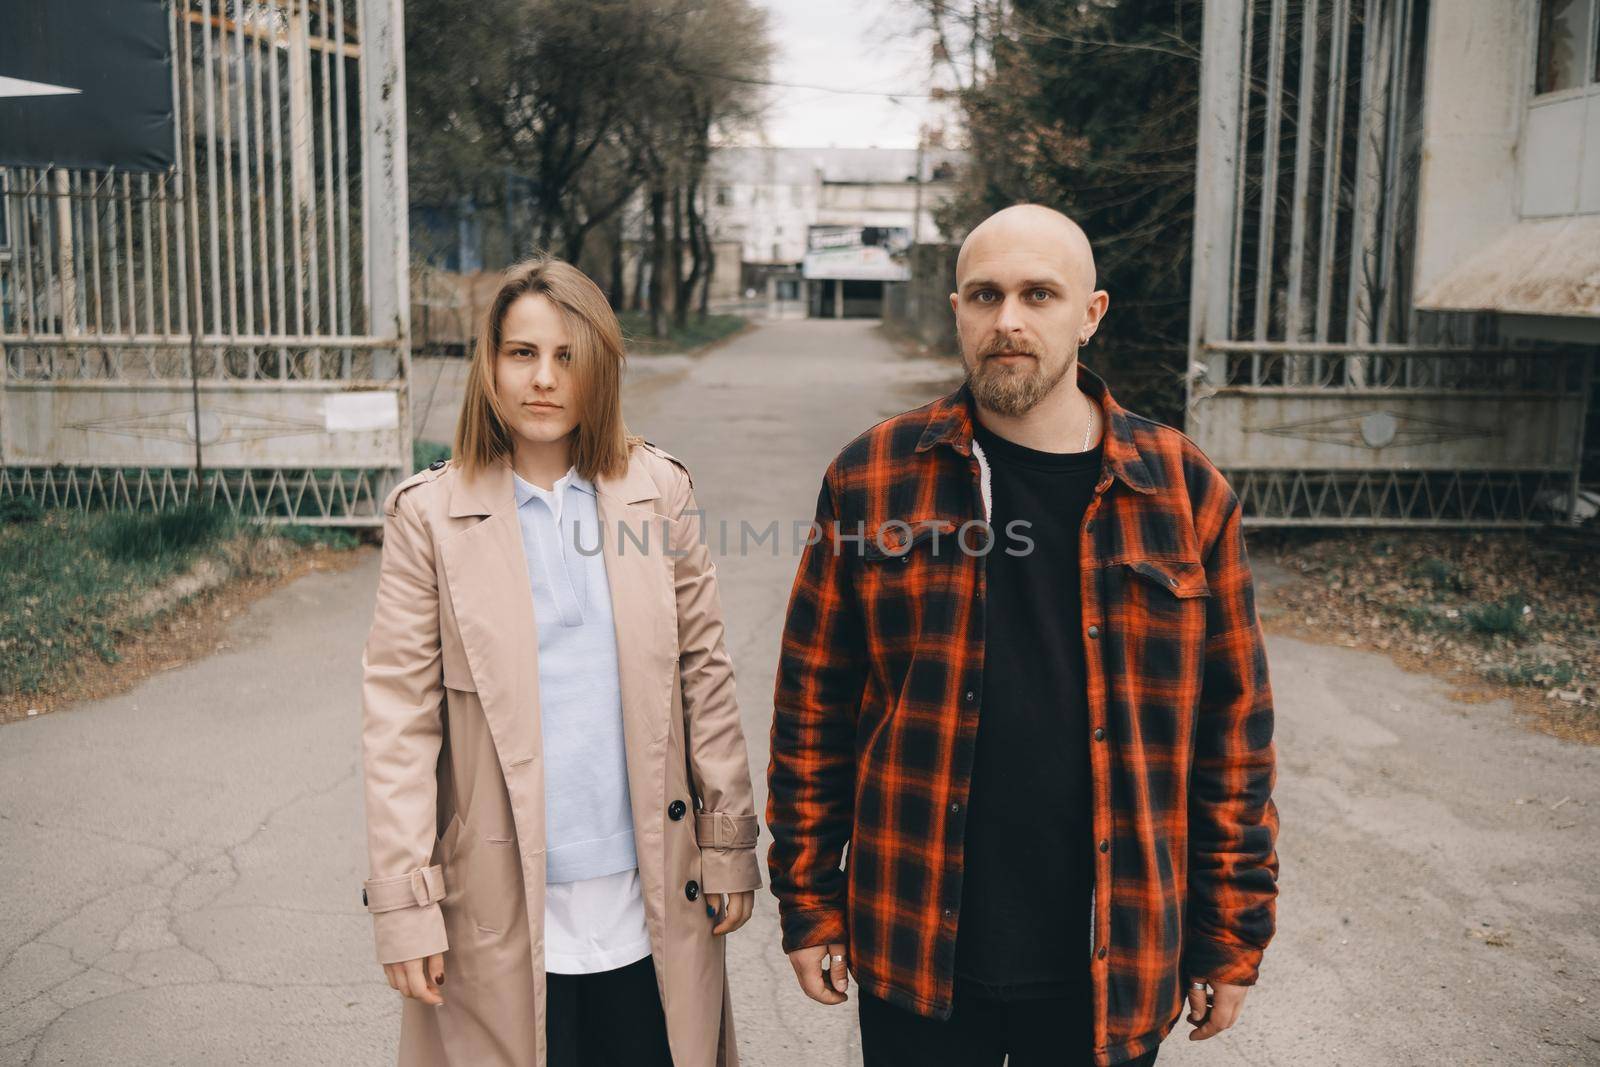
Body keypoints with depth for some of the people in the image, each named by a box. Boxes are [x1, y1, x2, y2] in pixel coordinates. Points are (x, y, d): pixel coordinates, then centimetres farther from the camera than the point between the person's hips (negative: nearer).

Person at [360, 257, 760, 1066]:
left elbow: (704, 675, 5)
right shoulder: (431, 513, -4)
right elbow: (399, 717, -5)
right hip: (503, 919, -1)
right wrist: (403, 905, -7)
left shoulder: (658, 493, 2)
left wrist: (730, 847, 5)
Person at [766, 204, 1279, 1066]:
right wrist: (808, 905, 0)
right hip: (919, 959, 0)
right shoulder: (872, 480, -4)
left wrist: (1233, 938, 2)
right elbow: (813, 701, 0)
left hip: (1111, 970, 1)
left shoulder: (1184, 493, -3)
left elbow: (1234, 724, 1)